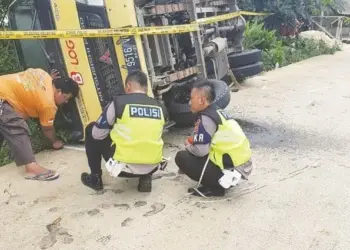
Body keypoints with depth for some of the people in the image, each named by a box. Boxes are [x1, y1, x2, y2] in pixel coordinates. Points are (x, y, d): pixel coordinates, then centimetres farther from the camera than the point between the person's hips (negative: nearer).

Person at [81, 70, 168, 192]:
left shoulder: (119, 102, -6)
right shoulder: (160, 107, 5)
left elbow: (97, 134, 2)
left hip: (123, 166, -3)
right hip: (152, 167, 4)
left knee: (91, 130, 19)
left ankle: (95, 178, 25)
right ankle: (145, 177, 20)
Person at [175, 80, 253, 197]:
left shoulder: (205, 118, -16)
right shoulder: (218, 112, 12)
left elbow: (201, 151, -16)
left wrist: (188, 146, 3)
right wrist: (193, 141, 11)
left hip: (230, 169, -9)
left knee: (181, 157, -5)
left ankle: (216, 187, -4)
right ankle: (223, 181, 13)